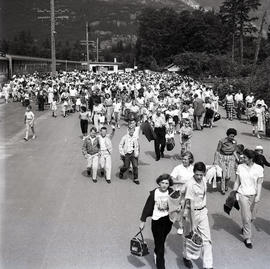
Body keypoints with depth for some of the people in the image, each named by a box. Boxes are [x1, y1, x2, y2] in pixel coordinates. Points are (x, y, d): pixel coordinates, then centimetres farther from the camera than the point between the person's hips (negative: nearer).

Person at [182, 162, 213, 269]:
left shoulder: (203, 180, -4)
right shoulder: (190, 184, -26)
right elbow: (190, 205, -26)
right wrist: (192, 223, -25)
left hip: (203, 212, 6)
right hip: (192, 213, -6)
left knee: (207, 239, 4)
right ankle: (186, 257, 40)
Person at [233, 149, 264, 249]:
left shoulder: (259, 168, -4)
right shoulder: (240, 167, -2)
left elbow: (259, 183, -4)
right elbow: (237, 182, 5)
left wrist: (258, 196, -13)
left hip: (253, 195, 1)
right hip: (243, 195, -1)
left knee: (252, 217, 12)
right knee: (246, 218, -4)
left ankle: (245, 228, 43)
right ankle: (247, 238, 9)